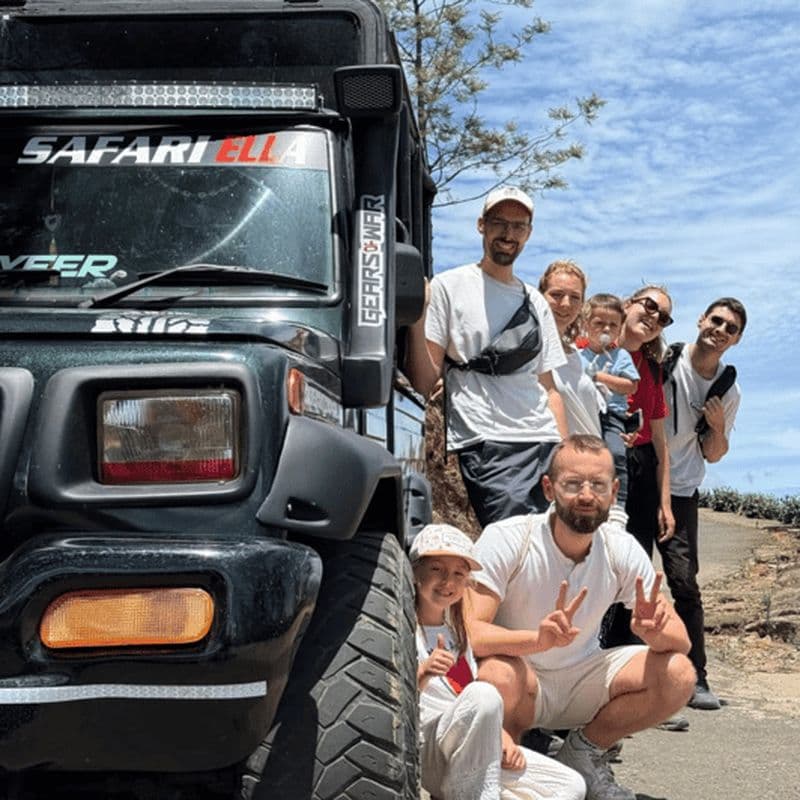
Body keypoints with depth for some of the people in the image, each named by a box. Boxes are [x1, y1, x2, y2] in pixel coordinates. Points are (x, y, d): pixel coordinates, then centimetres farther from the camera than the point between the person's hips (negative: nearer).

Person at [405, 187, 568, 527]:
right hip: (487, 447, -6)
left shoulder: (536, 303, 20)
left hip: (545, 446, 6)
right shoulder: (449, 287, 3)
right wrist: (416, 315, -17)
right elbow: (423, 382, -3)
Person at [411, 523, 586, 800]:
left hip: (476, 752, 7)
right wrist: (422, 675, -30)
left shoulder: (456, 631, 22)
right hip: (431, 758, -7)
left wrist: (504, 738, 4)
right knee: (482, 694, -36)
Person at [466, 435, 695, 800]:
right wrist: (539, 638, -49)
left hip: (581, 680, 4)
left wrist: (655, 633, -34)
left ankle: (584, 751, 4)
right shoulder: (506, 540, -21)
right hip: (521, 685, -4)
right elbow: (468, 633, -30)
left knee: (678, 674, -17)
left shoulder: (621, 549, -9)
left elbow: (681, 641, -8)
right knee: (500, 673, -38)